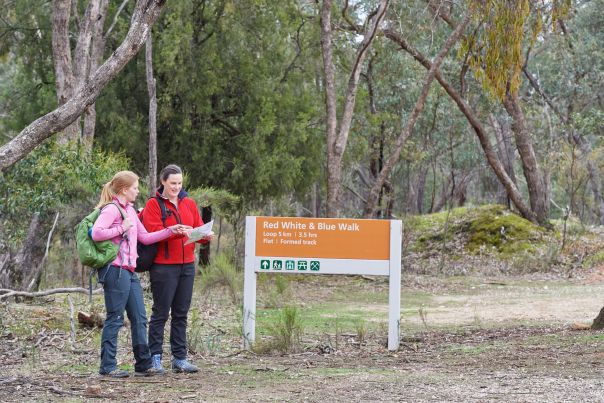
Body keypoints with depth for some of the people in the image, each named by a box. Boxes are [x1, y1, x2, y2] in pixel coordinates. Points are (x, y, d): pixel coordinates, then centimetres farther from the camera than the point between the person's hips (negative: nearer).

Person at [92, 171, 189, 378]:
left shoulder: (130, 210, 18)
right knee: (115, 318, -4)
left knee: (139, 318, 10)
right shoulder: (111, 209, -10)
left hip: (129, 271, 9)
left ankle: (144, 364, 15)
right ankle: (108, 366, 3)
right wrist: (121, 229, -16)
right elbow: (96, 233, -23)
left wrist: (170, 231, 15)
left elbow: (145, 237, 21)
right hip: (116, 270, -9)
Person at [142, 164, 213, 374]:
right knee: (161, 313, -3)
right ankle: (155, 358, 3)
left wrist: (205, 236, -10)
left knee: (181, 313, 8)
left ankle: (180, 358, 12)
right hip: (163, 267, -5)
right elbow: (152, 231, -15)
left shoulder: (189, 203, 14)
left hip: (187, 265, 5)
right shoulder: (153, 204, -2)